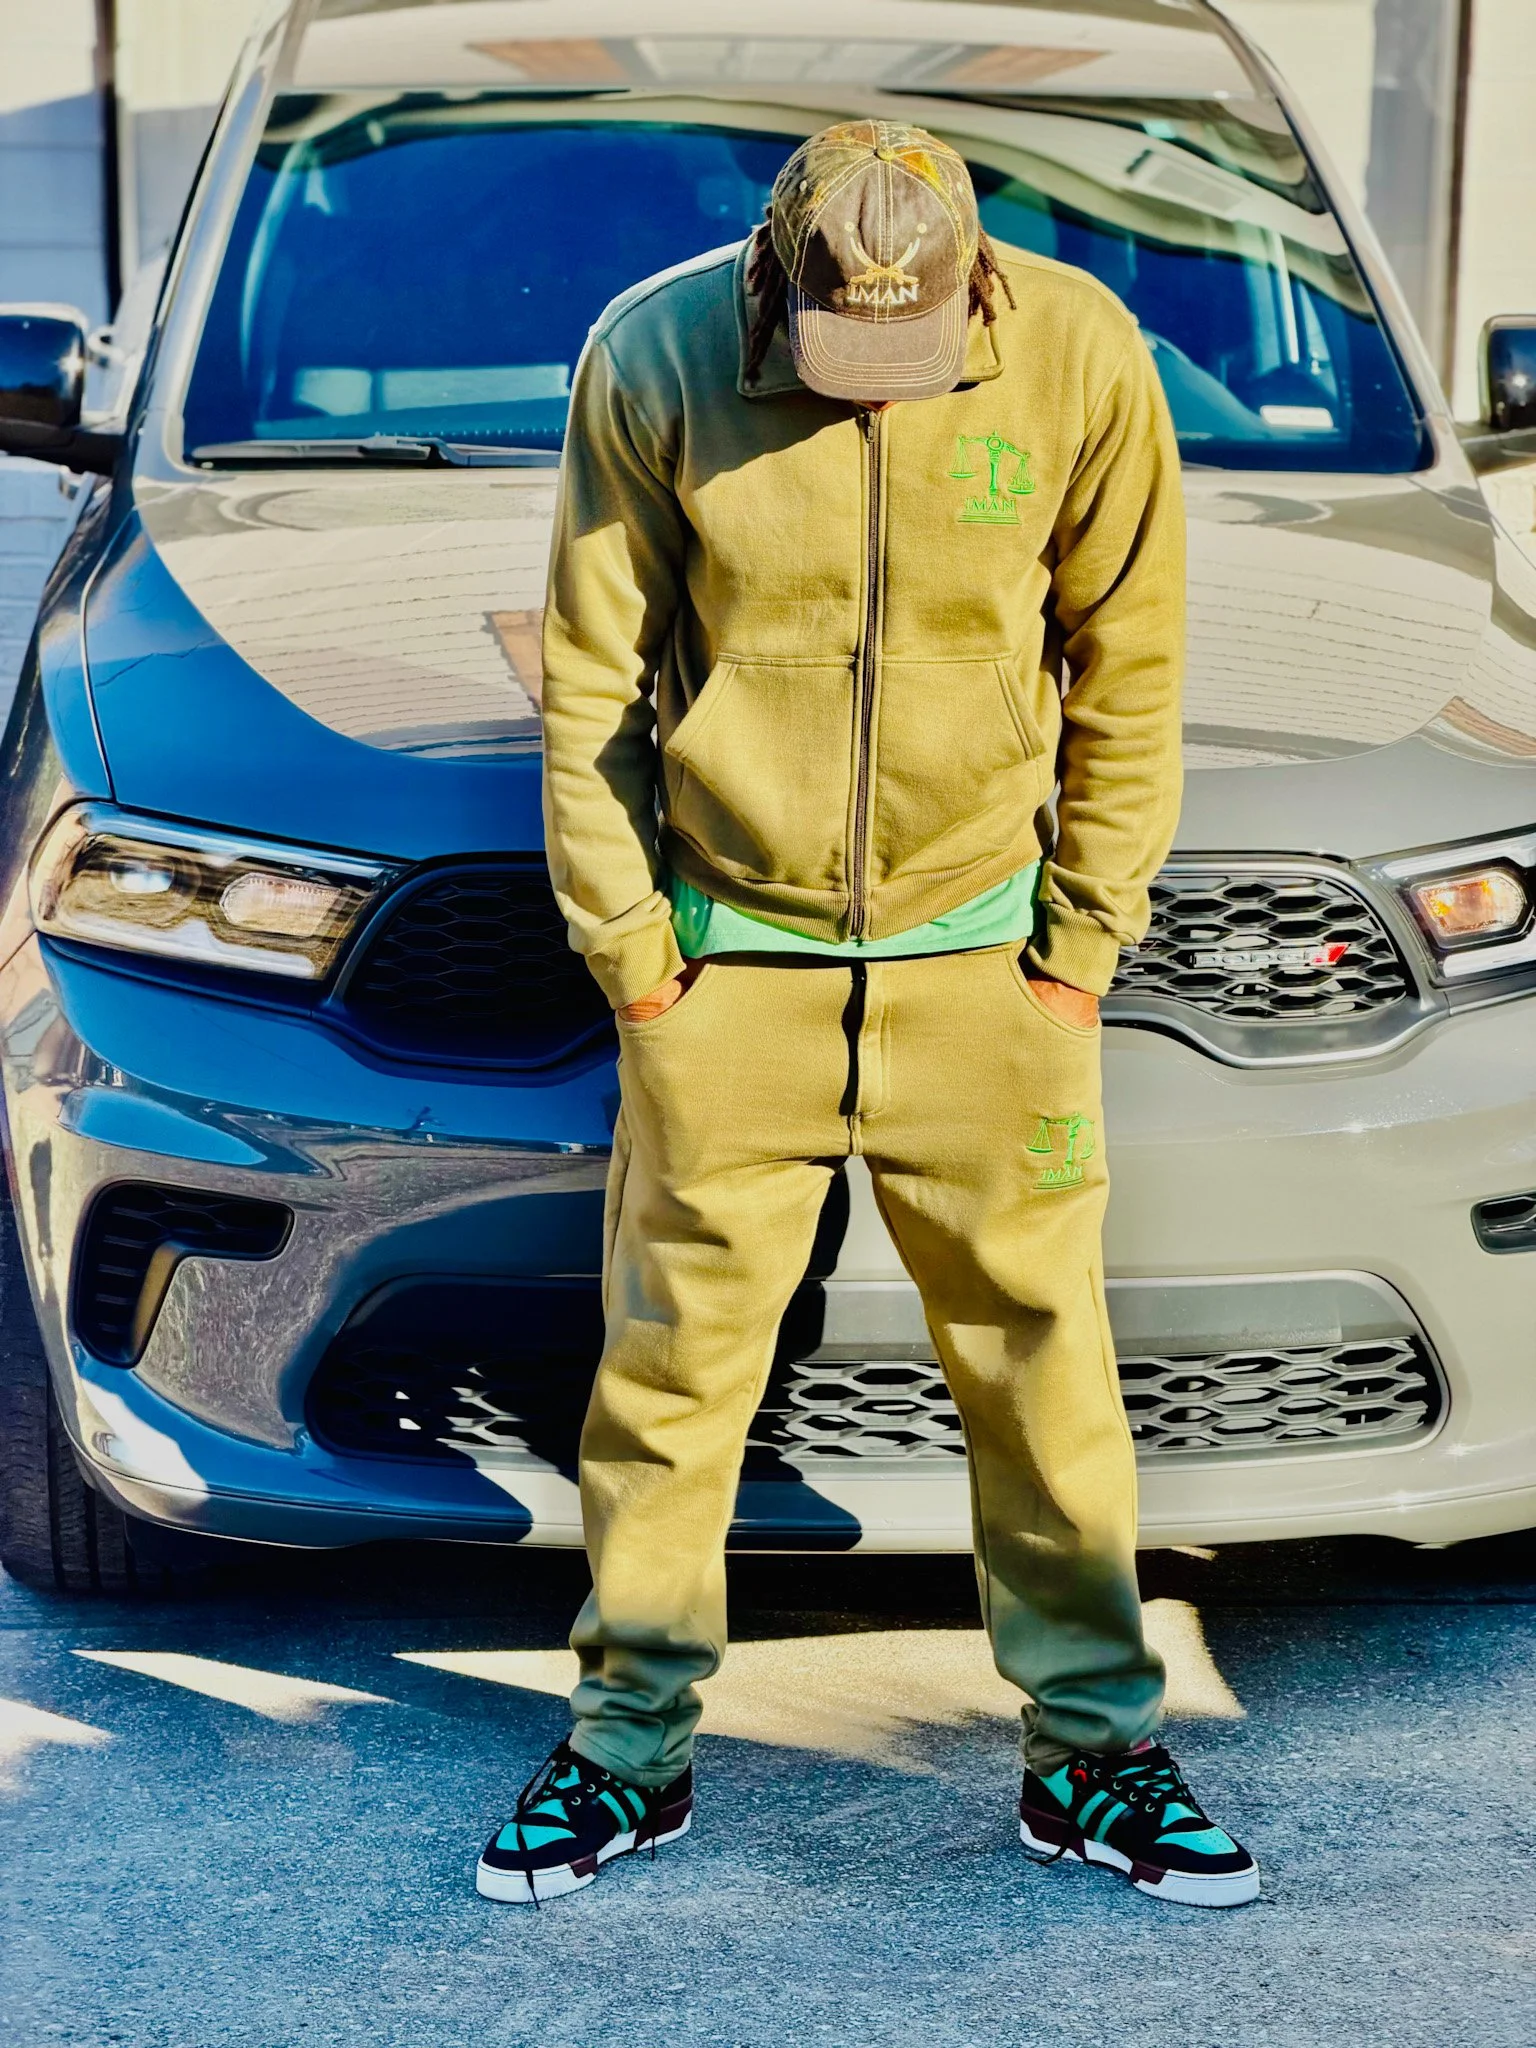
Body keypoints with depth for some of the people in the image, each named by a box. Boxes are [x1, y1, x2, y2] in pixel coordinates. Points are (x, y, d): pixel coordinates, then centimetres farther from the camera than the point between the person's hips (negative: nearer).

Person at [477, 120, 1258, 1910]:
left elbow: (1128, 667, 1)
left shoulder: (1078, 353, -10)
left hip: (977, 954, 1)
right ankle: (630, 1752, 21)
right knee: (672, 1359, 4)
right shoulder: (654, 360, -11)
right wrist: (629, 950, -4)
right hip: (727, 954, 0)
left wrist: (1083, 943, 0)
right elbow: (590, 682, -3)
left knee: (1042, 1357, 5)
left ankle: (1090, 1756, 21)